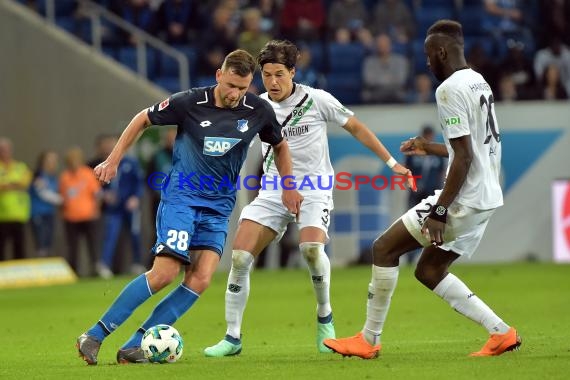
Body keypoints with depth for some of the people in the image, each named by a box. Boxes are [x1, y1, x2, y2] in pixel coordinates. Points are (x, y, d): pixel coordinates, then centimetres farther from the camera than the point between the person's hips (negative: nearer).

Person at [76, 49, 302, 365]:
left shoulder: (258, 111, -3)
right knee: (165, 272, -19)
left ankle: (134, 347, -10)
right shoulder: (190, 103, -12)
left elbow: (280, 145, 18)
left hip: (218, 208, 4)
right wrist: (113, 161, 3)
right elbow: (143, 119, 3)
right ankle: (95, 336, -10)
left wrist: (288, 188, 17)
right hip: (181, 196, -4)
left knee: (200, 280, -14)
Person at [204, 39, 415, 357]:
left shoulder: (317, 100, -7)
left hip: (313, 191, -4)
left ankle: (325, 316, -4)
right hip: (273, 193, 4)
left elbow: (356, 128, 2)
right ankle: (233, 338, -1)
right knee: (239, 256, -13)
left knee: (311, 248, -31)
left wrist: (391, 162, 1)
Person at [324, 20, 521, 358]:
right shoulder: (480, 84, 14)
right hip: (487, 198, 9)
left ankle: (369, 340, 5)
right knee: (429, 271, 18)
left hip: (465, 199, -9)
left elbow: (465, 158, -22)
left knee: (385, 249, 0)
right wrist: (431, 148, 32)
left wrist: (439, 212, -21)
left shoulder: (450, 89, -16)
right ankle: (501, 333, 11)